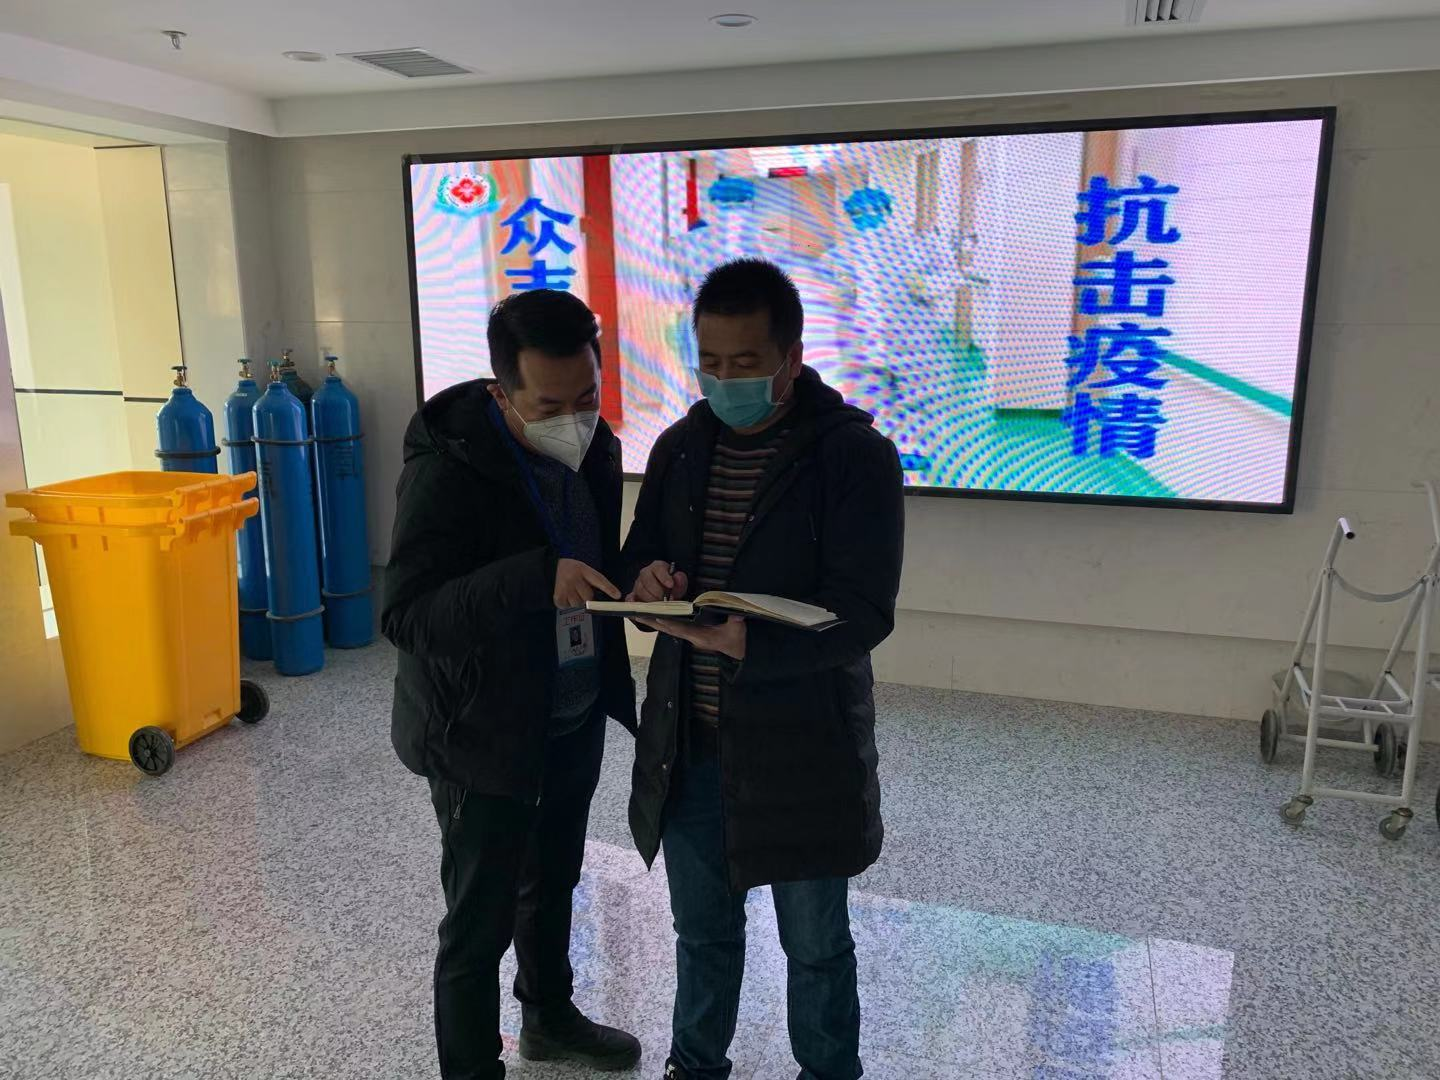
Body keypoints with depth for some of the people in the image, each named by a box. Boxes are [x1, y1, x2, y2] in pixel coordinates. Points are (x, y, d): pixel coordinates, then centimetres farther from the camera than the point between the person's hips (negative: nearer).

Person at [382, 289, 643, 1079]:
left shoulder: (593, 446, -2)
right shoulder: (448, 468, -22)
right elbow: (405, 616, -28)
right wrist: (538, 578, -40)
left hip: (574, 722, 7)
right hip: (481, 734, -7)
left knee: (553, 884, 25)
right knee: (481, 921, 7)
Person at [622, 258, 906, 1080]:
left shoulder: (857, 454, -14)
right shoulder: (681, 446, 4)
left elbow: (864, 612, -20)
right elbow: (640, 552, 10)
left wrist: (750, 644, -35)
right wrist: (646, 579, -15)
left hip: (801, 749, -4)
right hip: (689, 744, 5)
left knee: (815, 943, 16)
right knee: (702, 928, 23)